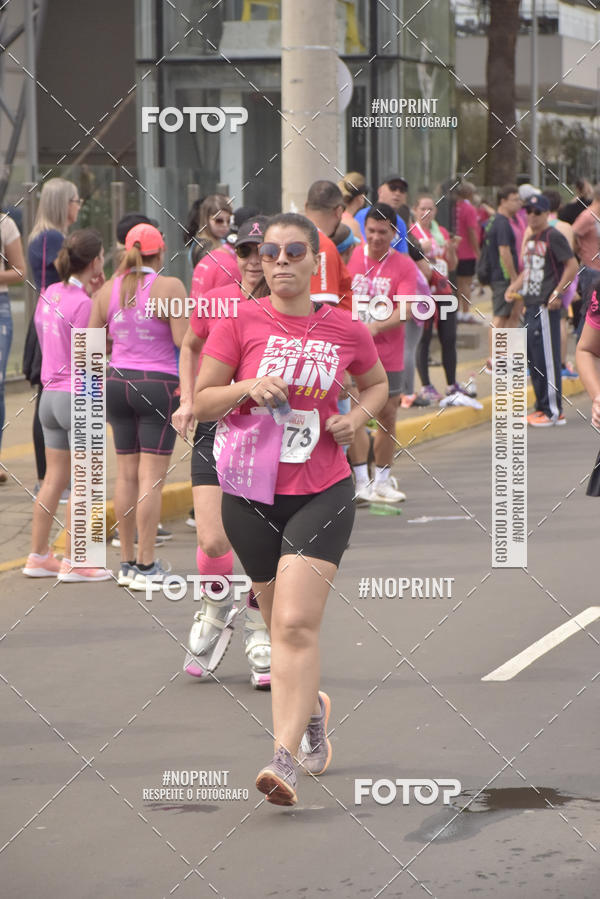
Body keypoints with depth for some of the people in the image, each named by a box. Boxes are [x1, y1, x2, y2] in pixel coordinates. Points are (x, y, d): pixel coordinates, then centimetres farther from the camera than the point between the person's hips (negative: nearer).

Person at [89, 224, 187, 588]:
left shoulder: (107, 291, 6)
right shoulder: (169, 287, -10)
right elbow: (184, 340, -16)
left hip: (118, 382, 5)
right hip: (158, 384, -5)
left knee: (126, 475, 12)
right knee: (152, 478, -3)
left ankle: (127, 561, 17)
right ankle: (146, 566, -3)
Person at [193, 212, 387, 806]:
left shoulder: (345, 330, 0)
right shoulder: (241, 322, -3)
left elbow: (377, 382, 20)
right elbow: (201, 402, -1)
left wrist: (359, 415, 0)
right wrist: (248, 388, -19)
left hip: (323, 493, -2)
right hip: (250, 494, 2)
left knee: (297, 624, -16)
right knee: (280, 624, 14)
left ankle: (284, 759, -18)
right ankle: (312, 706, 44)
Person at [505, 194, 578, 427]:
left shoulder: (553, 237, -9)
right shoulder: (531, 240, 18)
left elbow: (572, 265, -14)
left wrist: (557, 293, -18)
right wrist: (515, 286, 13)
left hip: (546, 306, -9)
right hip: (530, 306, 9)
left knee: (547, 358, -8)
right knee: (533, 359, 11)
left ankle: (554, 411, -5)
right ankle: (542, 407, 19)